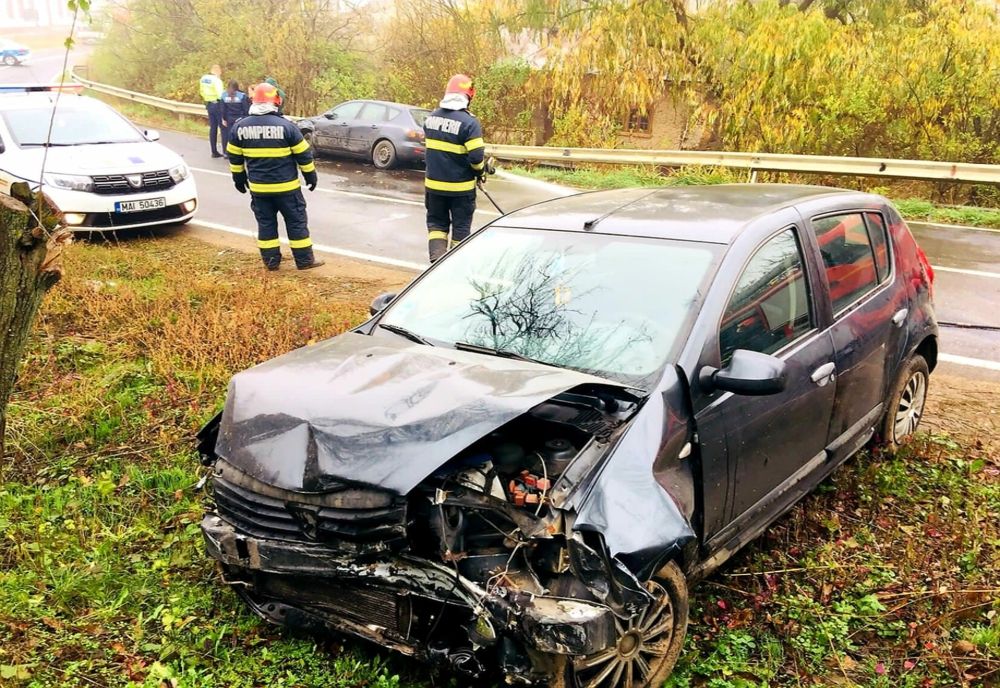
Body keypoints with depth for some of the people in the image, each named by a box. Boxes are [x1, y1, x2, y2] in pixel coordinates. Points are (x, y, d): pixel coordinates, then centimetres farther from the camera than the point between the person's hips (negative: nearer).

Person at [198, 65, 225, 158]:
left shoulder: (203, 79, 8)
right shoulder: (216, 80, -17)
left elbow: (202, 92, 16)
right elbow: (220, 95, -22)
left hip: (209, 104, 8)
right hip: (217, 105, -8)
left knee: (212, 128, 11)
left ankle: (214, 151, 14)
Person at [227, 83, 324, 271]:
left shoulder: (239, 127, -1)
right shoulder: (285, 125, -12)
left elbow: (234, 158, 9)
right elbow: (303, 155, -5)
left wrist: (239, 179, 21)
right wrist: (311, 175, 7)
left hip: (258, 187, 3)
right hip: (286, 186, -3)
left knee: (265, 223, 14)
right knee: (296, 222, 7)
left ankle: (271, 261, 17)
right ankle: (305, 260, 11)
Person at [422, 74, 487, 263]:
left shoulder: (431, 117, 1)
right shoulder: (468, 121, -17)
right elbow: (476, 156, -20)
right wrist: (480, 172, 0)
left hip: (434, 183, 4)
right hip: (460, 186, -4)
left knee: (436, 222, 17)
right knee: (461, 227, 10)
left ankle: (436, 259, 4)